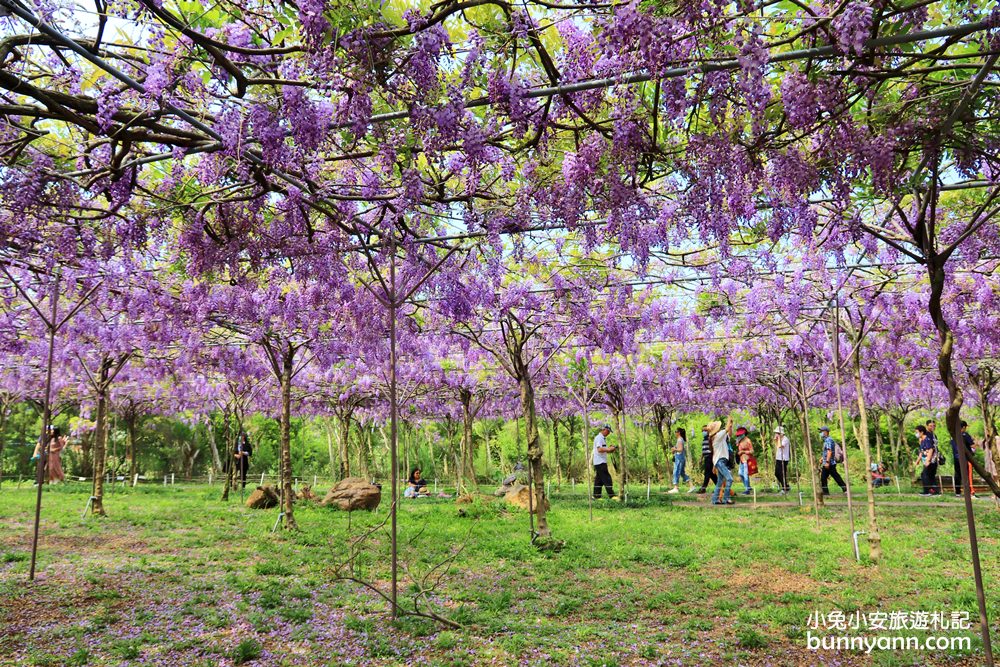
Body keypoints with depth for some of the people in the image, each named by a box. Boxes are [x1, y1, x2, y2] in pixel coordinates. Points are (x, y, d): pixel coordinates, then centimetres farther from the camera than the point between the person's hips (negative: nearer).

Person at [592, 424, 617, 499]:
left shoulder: (603, 438, 20)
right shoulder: (599, 438, -12)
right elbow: (599, 449, -23)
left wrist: (610, 450, 7)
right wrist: (609, 449, -18)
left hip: (602, 462, 10)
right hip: (600, 462, -10)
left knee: (599, 479, 10)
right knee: (607, 479, -11)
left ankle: (596, 496, 13)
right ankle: (612, 496, -12)